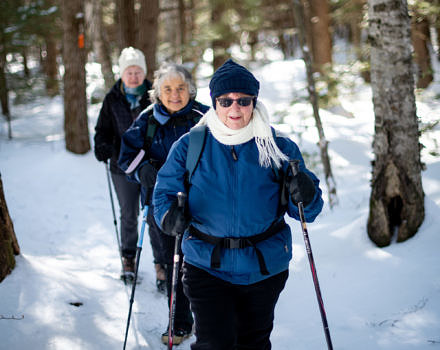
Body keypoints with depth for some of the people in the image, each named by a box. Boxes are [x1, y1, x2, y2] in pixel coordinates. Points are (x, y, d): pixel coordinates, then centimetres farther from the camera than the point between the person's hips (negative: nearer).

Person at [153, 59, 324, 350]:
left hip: (264, 268, 2)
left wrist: (304, 197, -23)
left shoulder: (278, 148, -2)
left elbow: (306, 212, 1)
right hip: (207, 267, -1)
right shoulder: (190, 146, -4)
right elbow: (165, 191, 3)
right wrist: (170, 214, -19)